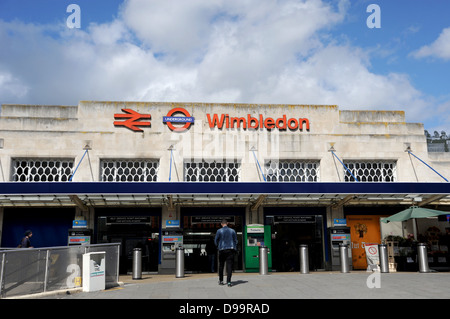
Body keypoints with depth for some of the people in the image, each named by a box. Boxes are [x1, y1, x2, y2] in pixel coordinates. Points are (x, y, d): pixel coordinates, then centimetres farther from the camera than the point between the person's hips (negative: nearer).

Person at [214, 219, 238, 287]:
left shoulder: (219, 231, -2)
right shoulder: (232, 231, 4)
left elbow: (215, 241, 4)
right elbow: (236, 241, 8)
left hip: (222, 250, -1)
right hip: (231, 250, 1)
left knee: (221, 266, 14)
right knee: (229, 266, -1)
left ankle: (221, 280, 20)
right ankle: (228, 282, -8)